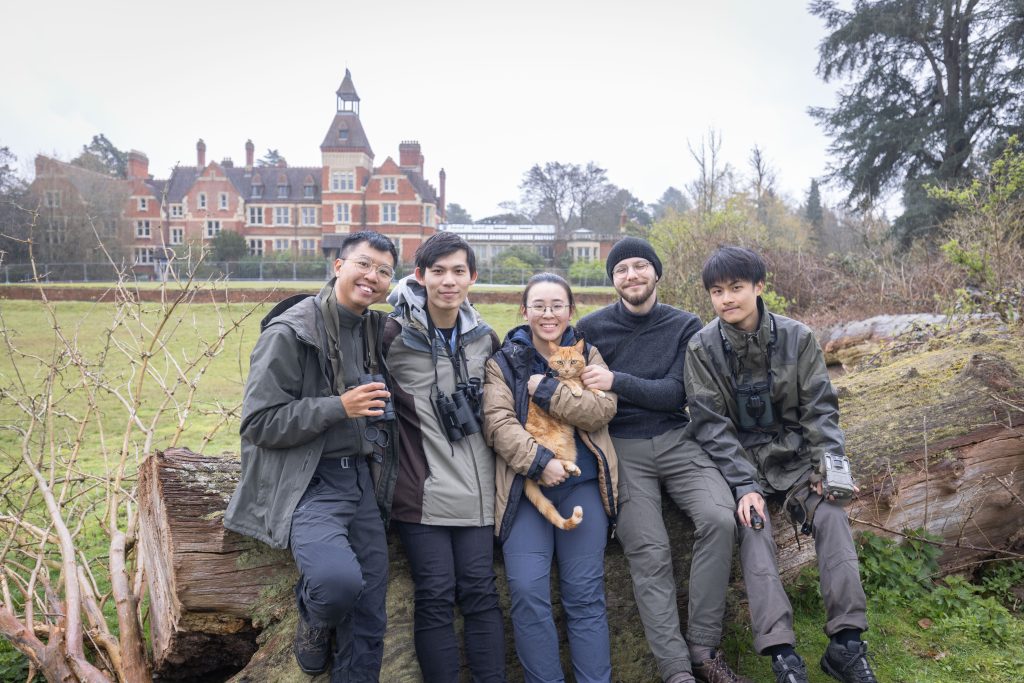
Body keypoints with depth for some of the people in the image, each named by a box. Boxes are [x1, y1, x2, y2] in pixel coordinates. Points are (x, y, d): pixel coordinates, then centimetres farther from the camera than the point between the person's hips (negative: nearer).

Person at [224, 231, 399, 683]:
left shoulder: (378, 330, 9)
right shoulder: (289, 332, -11)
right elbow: (259, 423, -13)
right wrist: (339, 407, -20)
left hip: (364, 480, 6)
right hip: (309, 483, -6)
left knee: (369, 619, 7)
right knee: (339, 579, -29)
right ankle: (313, 625, 6)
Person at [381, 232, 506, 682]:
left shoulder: (485, 338, 9)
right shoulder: (394, 333, -6)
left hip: (475, 488, 3)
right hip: (421, 488, -3)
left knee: (479, 592, 7)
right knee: (435, 596, 0)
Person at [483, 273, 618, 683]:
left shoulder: (587, 355, 11)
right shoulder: (503, 362, 6)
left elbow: (602, 410, -6)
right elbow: (498, 423, -8)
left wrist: (547, 390, -13)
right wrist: (537, 462, -21)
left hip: (583, 484, 1)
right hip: (524, 486, -1)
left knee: (585, 594, 4)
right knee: (528, 593, -7)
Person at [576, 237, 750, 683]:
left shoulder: (685, 326, 6)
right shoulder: (592, 327, 4)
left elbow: (676, 394, -5)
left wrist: (616, 382, -18)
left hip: (676, 441, 2)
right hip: (622, 448, -1)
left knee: (719, 519, -22)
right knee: (650, 554, -15)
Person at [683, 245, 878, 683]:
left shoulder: (797, 337, -4)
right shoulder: (703, 348, -8)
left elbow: (820, 405, 0)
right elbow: (711, 424, -11)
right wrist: (745, 484, -20)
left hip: (796, 454, 2)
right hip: (740, 460, -2)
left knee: (832, 515, -21)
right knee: (753, 525, -26)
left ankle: (846, 644, -15)